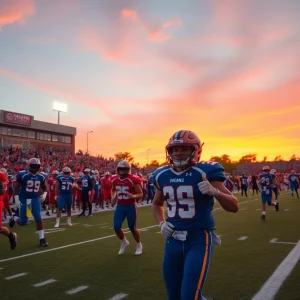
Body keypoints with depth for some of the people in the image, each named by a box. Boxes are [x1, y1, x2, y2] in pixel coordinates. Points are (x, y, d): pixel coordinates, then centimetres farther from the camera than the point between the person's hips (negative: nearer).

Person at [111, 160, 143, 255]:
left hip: (130, 206, -4)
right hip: (120, 206, 5)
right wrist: (113, 197, 2)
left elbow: (141, 194, -12)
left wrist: (133, 196, -32)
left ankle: (139, 245, 30)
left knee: (132, 228, 4)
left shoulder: (133, 179, -17)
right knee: (116, 227, -1)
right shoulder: (114, 179, -1)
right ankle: (124, 242, 28)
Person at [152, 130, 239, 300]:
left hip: (199, 239, -5)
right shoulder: (163, 175, 3)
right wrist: (162, 223, 3)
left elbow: (234, 207, -12)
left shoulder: (205, 172, -12)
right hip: (173, 240, 6)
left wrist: (215, 191, -31)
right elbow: (157, 204, 22)